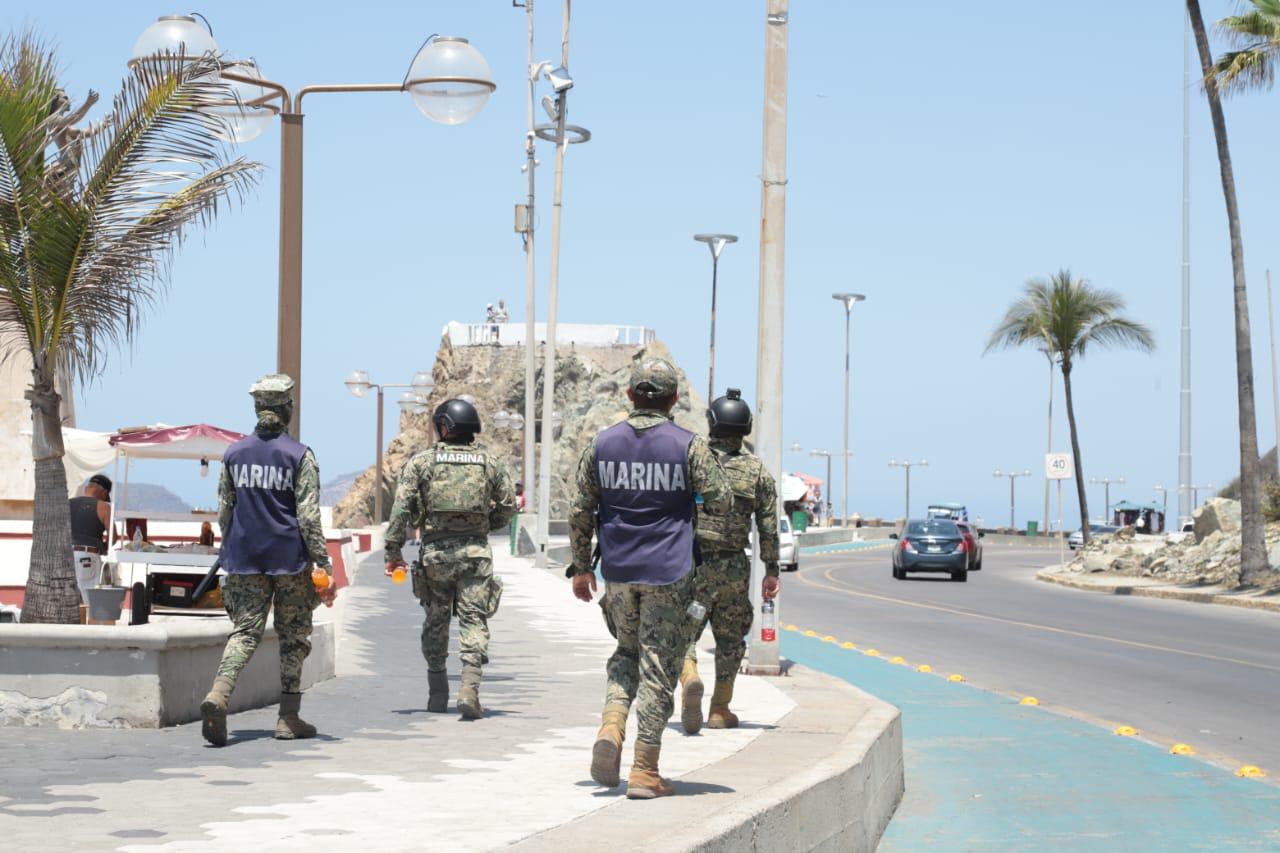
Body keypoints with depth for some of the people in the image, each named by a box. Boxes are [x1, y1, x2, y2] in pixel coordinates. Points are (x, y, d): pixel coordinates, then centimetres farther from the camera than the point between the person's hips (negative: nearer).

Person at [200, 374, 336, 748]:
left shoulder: (234, 454, 5)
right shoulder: (299, 455, -7)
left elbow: (224, 513, 10)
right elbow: (308, 516, -11)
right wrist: (324, 563, -8)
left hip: (245, 557, 3)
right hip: (290, 559, -3)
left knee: (245, 631, 2)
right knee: (293, 635, 9)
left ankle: (218, 694, -24)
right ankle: (288, 718, 10)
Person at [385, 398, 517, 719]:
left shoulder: (422, 462, 1)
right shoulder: (490, 462, 7)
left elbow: (401, 508, -4)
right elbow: (508, 506, 9)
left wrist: (393, 551, -1)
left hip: (435, 551, 0)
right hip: (476, 552, 0)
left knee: (435, 621, 12)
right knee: (474, 620, -1)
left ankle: (437, 694, 18)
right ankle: (469, 688, -17)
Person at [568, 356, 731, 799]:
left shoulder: (602, 443, 3)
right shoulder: (689, 446, -6)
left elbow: (580, 510, 6)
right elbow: (721, 503, -3)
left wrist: (581, 566, 15)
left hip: (618, 572, 3)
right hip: (668, 576, -3)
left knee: (627, 652, 23)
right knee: (658, 667, 2)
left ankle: (610, 728, -2)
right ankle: (644, 772, 0)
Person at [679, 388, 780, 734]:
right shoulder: (757, 470, 1)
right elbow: (768, 527, 1)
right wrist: (771, 570, 8)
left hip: (690, 562, -1)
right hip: (734, 567, 1)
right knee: (729, 638, 14)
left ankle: (689, 680, -22)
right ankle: (720, 709, 17)